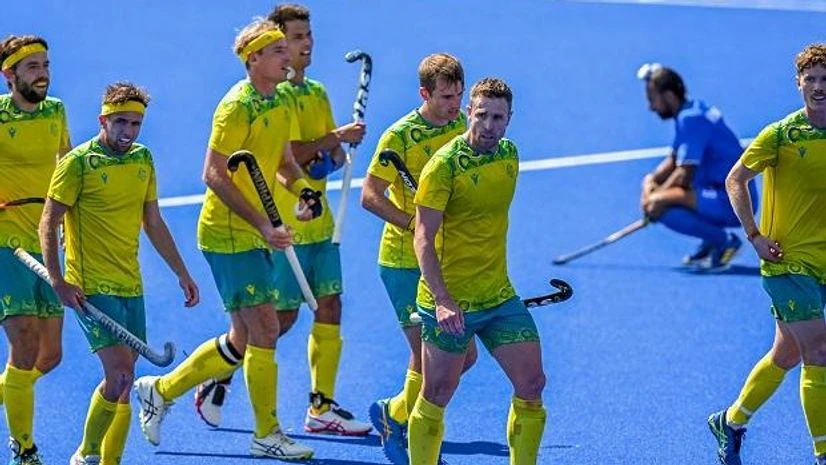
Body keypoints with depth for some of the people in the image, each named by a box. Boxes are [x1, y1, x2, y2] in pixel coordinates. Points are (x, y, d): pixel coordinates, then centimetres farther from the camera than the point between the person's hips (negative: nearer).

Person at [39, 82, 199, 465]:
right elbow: (48, 223, -9)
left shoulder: (142, 159, 10)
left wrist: (182, 273, 18)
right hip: (91, 288, -6)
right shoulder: (78, 163, -9)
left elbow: (154, 224, 19)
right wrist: (57, 279, -18)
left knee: (122, 382, 5)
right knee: (120, 373, -15)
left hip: (131, 286, 6)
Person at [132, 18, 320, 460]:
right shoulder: (237, 107, -17)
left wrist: (303, 190, -1)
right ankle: (267, 435, 0)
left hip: (255, 237, 9)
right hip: (229, 235, -9)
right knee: (264, 330, -8)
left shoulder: (283, 102, 9)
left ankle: (160, 390, 26)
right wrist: (262, 224, -24)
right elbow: (214, 175, -19)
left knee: (243, 341, 13)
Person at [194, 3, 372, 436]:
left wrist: (333, 156, -6)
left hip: (319, 221, 8)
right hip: (283, 226, -8)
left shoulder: (318, 93, 14)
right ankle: (216, 380, 14)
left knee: (330, 308, 2)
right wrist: (334, 138, -21)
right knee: (282, 317, -4)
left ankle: (322, 408, 6)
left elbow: (335, 155, 17)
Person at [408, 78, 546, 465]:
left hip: (500, 298, 6)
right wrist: (442, 299, -27)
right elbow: (424, 238, -18)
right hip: (450, 302, -6)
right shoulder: (444, 164, -15)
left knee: (532, 384, 0)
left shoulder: (509, 155, 6)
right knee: (436, 396, 2)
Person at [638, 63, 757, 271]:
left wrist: (657, 197, -6)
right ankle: (711, 241, 12)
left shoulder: (691, 119, -18)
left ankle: (724, 241, -10)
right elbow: (673, 161, 20)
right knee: (651, 184, 16)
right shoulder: (692, 111, 12)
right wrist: (652, 179, 2)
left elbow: (685, 176, -20)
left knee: (659, 204, -27)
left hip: (733, 202, -10)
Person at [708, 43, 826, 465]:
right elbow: (735, 180, -1)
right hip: (788, 260, -5)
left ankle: (730, 423, 35)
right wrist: (754, 235, -8)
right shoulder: (780, 135, -9)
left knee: (786, 356, 16)